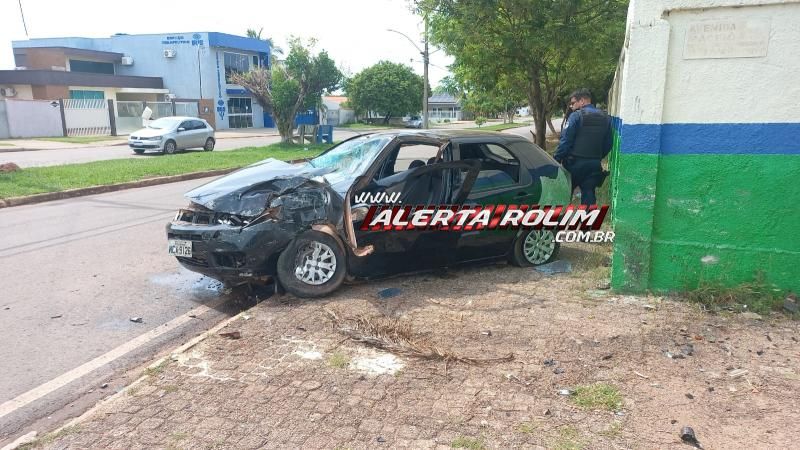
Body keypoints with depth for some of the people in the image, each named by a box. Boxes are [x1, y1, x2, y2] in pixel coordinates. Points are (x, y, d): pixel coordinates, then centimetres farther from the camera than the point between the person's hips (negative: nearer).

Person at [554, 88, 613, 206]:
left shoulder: (576, 116, -11)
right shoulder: (605, 118, 9)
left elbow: (565, 140, -16)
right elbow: (608, 143, 11)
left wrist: (557, 159, -12)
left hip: (576, 162, -5)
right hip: (595, 164, 5)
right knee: (589, 193, 9)